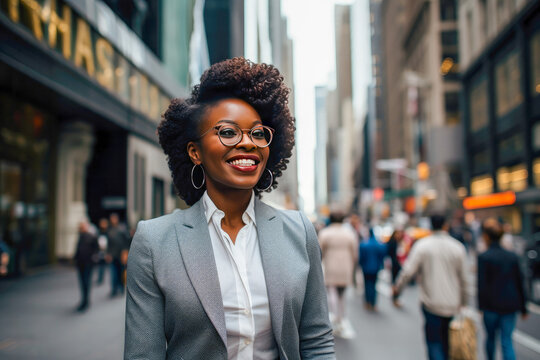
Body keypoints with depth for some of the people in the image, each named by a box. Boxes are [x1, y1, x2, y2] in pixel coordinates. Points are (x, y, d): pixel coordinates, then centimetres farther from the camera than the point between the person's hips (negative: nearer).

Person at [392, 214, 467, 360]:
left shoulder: (422, 245, -9)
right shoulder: (458, 247, -2)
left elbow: (408, 270, -11)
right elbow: (463, 277, 3)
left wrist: (397, 287, 5)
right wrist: (463, 301, 16)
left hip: (431, 303, -3)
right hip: (452, 303, 3)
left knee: (433, 340, 3)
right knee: (446, 339, 19)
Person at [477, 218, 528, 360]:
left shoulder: (483, 257, -11)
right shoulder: (512, 256, 2)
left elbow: (482, 284, -13)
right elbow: (520, 283, 7)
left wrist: (481, 306, -6)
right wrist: (523, 308, 15)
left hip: (491, 306, -3)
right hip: (510, 306, 3)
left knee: (490, 337, 18)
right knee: (506, 342, 3)